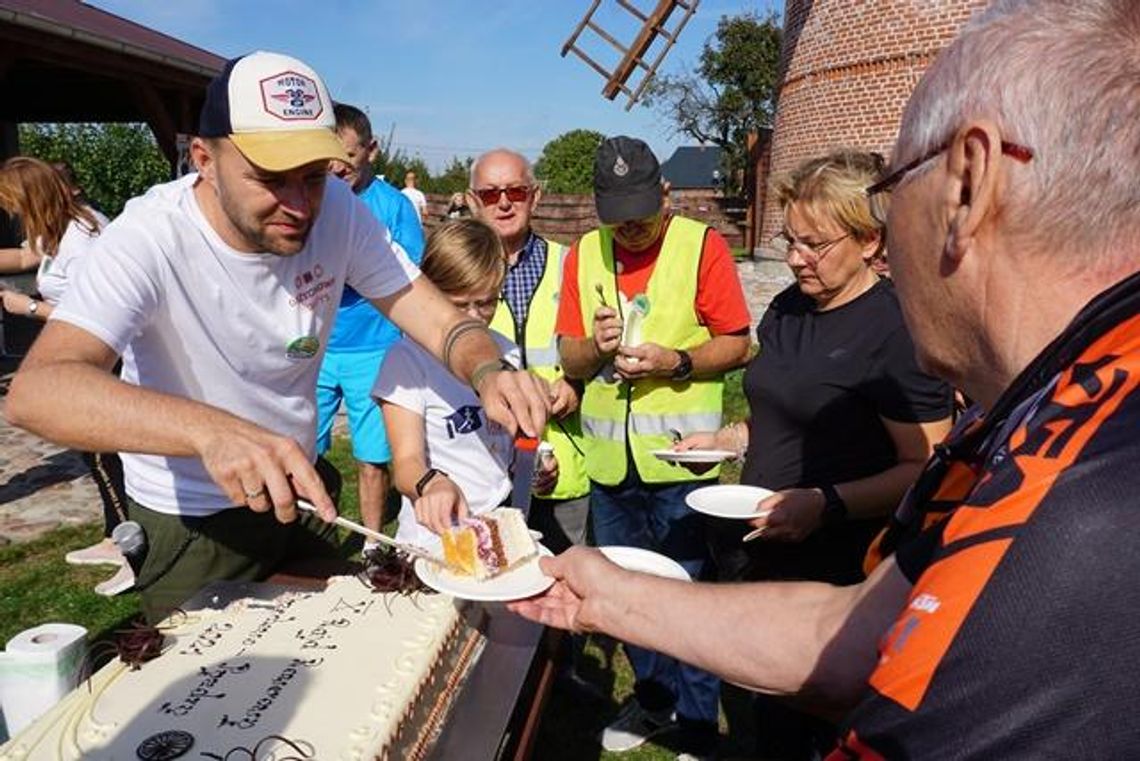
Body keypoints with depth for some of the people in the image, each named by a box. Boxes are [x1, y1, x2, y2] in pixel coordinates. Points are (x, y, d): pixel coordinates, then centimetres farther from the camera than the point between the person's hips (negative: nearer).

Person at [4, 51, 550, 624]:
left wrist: (488, 373, -39)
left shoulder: (338, 211, -16)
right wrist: (212, 430, -57)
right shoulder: (153, 236, -28)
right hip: (190, 522, -4)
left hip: (299, 490, 5)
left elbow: (438, 320, -16)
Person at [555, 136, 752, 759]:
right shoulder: (583, 254, 6)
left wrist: (676, 362, -22)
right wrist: (595, 347, -13)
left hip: (679, 458, -4)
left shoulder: (702, 245, -6)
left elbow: (735, 345, -6)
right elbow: (569, 360, 8)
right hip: (609, 461, 5)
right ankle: (652, 698, 40)